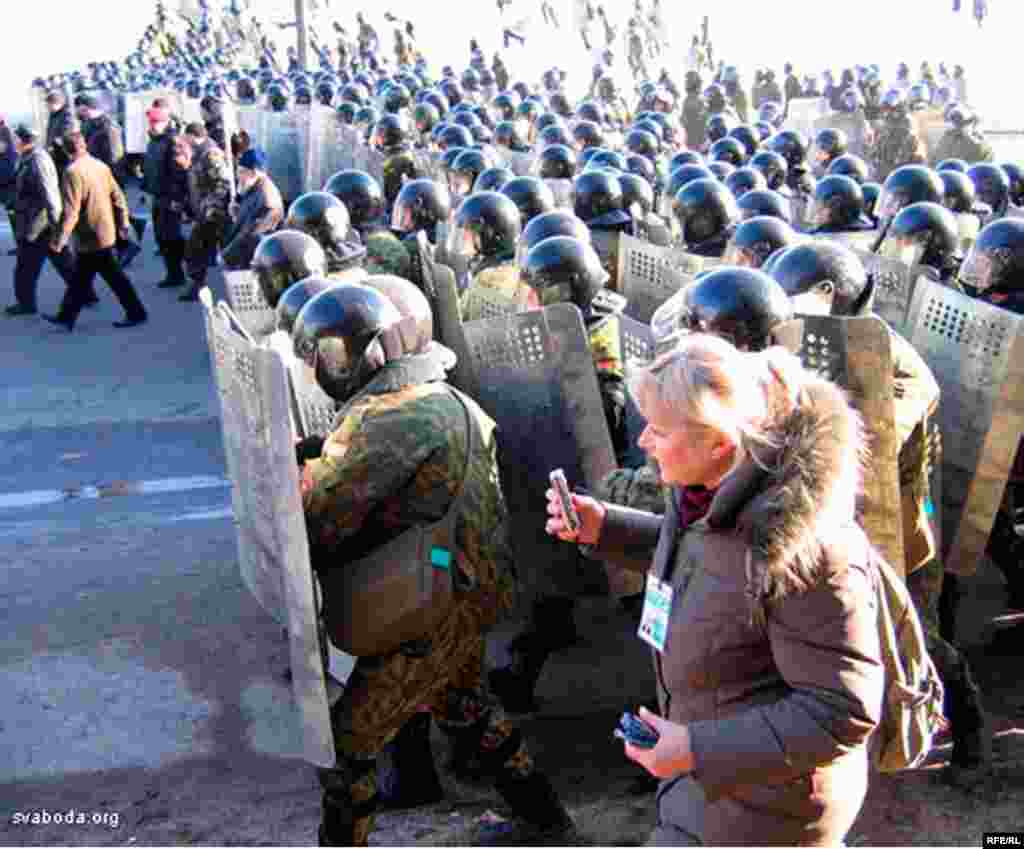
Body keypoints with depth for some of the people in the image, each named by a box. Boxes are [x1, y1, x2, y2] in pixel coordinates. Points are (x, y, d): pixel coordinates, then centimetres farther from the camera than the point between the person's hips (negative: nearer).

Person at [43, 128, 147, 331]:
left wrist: (59, 239, -18)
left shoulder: (73, 172, -19)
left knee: (114, 276, 3)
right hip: (107, 230, 8)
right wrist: (123, 223, 18)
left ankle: (136, 313, 11)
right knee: (81, 277, 15)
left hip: (92, 236, -8)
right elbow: (118, 197, 8)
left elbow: (71, 211, -22)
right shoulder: (101, 165, 3)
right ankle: (67, 316, 24)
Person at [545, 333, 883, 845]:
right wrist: (603, 528, -1)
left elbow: (842, 711, -29)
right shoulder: (715, 489, -9)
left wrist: (699, 750, -29)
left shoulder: (806, 549, -35)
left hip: (762, 798, -8)